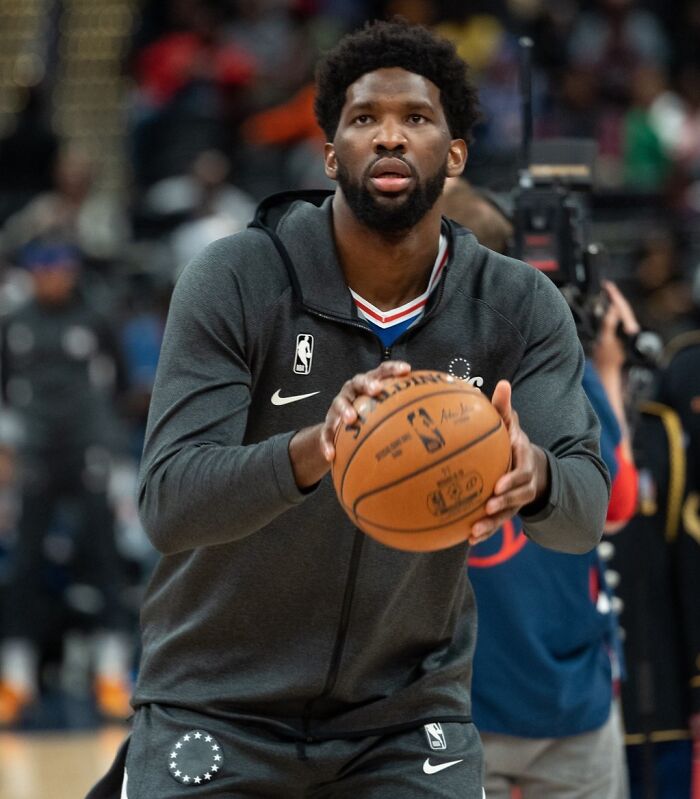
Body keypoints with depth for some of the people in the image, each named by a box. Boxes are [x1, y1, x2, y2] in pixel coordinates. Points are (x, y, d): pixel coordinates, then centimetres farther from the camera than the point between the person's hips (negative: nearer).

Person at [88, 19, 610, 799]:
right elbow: (168, 502, -21)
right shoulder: (236, 281, -13)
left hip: (407, 715, 2)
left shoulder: (518, 308, -5)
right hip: (217, 703, -2)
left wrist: (534, 474, -38)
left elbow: (586, 510, -15)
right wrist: (313, 449, -40)